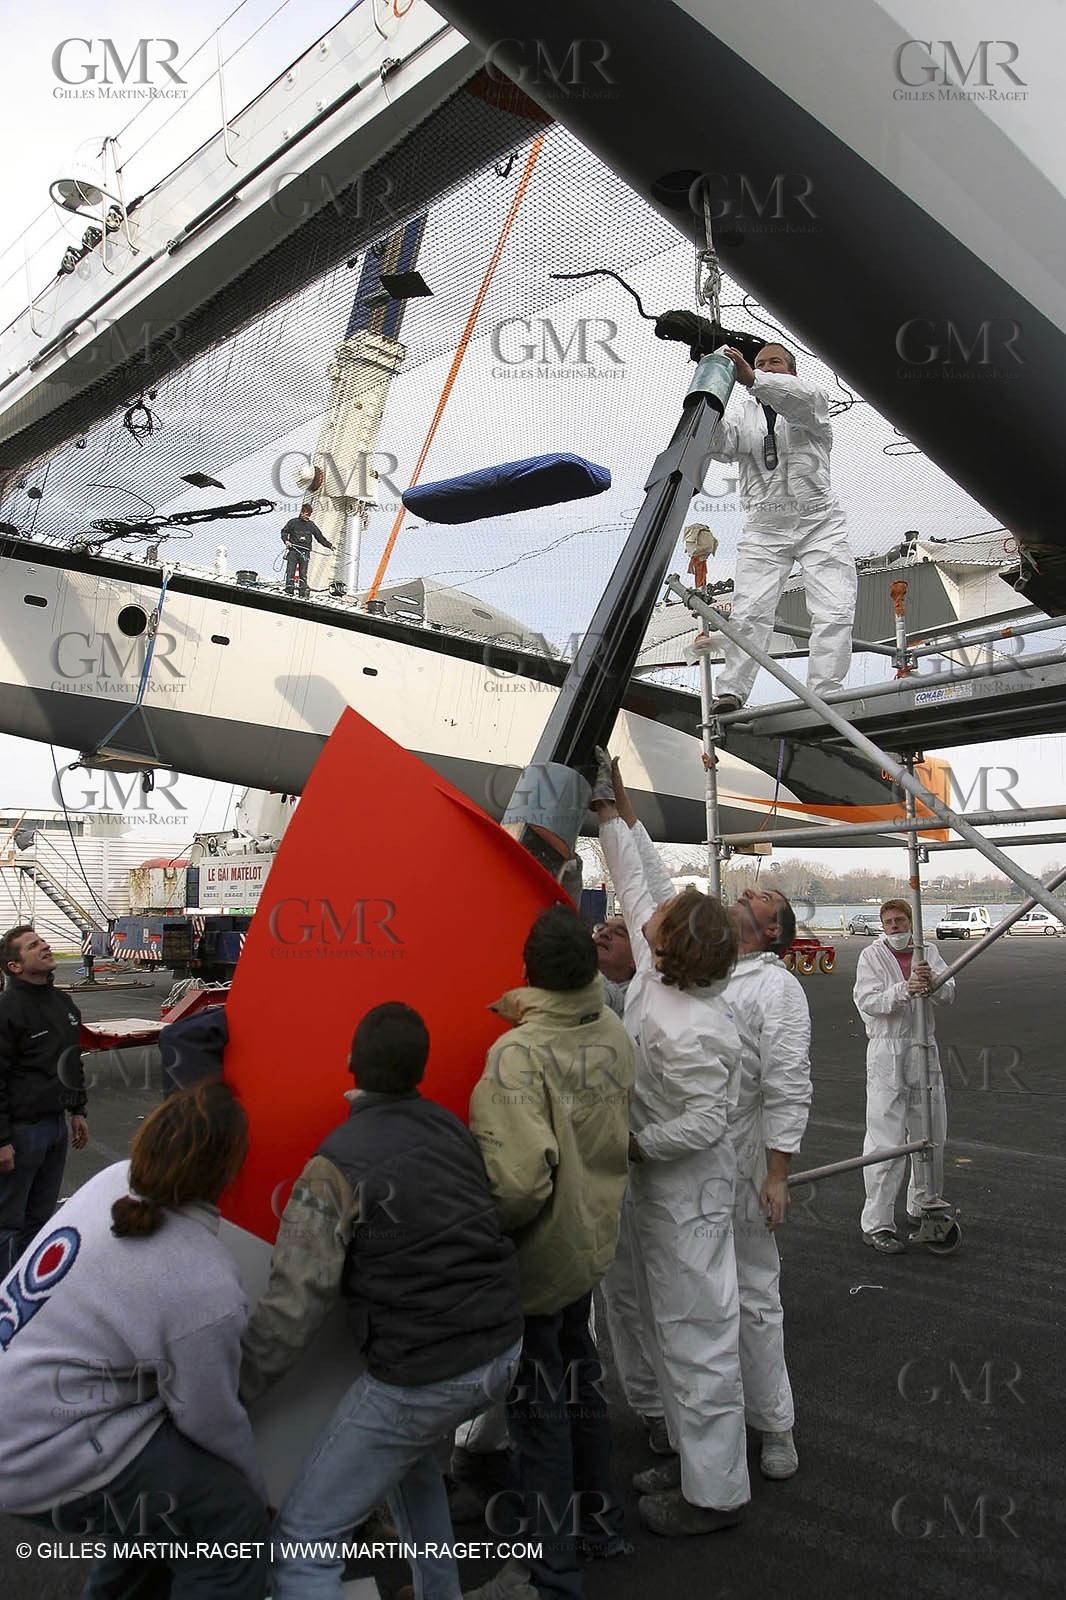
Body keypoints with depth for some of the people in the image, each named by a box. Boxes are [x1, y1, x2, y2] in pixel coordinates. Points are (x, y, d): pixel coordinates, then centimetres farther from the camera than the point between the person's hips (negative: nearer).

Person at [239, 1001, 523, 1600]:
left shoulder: (337, 1167, -15)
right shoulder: (452, 1128, 4)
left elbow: (294, 1305, -16)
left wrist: (232, 1391, -4)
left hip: (424, 1375, -8)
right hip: (504, 1349, 8)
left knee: (305, 1539, 5)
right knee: (410, 1453, 36)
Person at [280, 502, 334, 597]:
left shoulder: (311, 525, 15)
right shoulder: (293, 522, 8)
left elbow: (320, 537, 20)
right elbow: (284, 532, 11)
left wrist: (329, 545, 16)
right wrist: (286, 540, -8)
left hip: (305, 552, 1)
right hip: (293, 550, -1)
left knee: (303, 574, -3)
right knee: (290, 572, -5)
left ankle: (303, 594, -2)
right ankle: (289, 592, -3)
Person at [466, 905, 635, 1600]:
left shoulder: (520, 1054, -31)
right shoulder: (614, 1033, -7)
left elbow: (520, 1178, -37)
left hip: (539, 1253, -7)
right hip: (596, 1236, 7)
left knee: (539, 1398, 10)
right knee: (579, 1371, 25)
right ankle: (598, 1517, 44)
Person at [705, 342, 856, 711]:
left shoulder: (811, 399, 12)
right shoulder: (745, 415, 22)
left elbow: (802, 397, -14)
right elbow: (720, 446, 2)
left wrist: (752, 379, -30)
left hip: (819, 523, -2)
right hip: (764, 526, 2)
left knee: (834, 613, -11)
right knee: (750, 612, -11)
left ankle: (823, 697, -10)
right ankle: (730, 693, -12)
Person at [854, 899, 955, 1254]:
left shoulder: (927, 953, 8)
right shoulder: (872, 956, -3)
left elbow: (948, 995, -4)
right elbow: (866, 1001, -14)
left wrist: (932, 982, -27)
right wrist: (903, 990, -29)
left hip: (924, 1050, 5)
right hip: (887, 1053, -5)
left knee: (931, 1135, 15)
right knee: (886, 1141, -7)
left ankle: (922, 1208, 34)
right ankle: (877, 1224, -1)